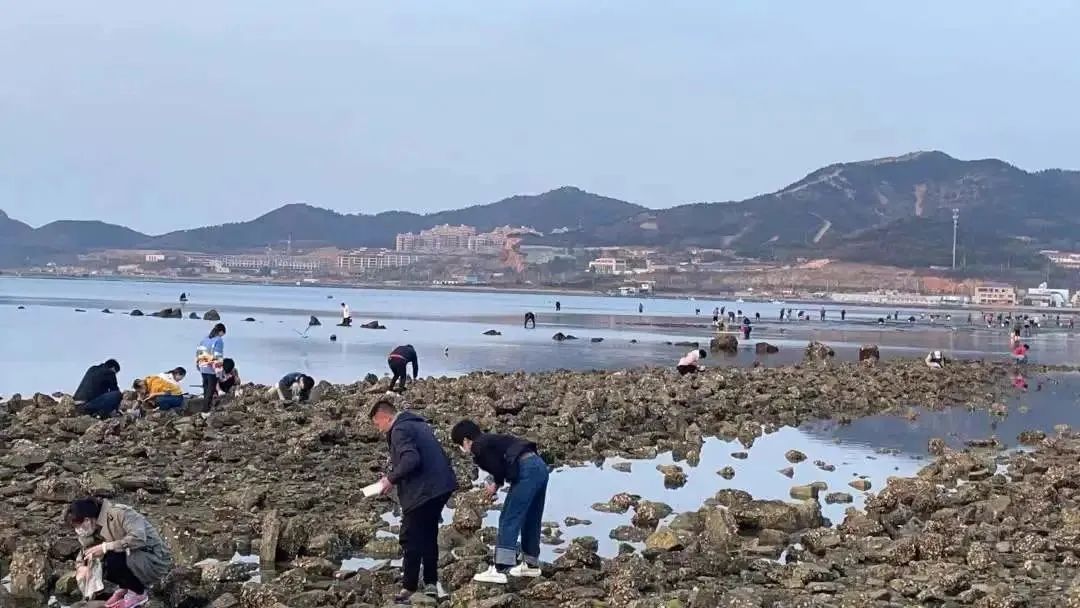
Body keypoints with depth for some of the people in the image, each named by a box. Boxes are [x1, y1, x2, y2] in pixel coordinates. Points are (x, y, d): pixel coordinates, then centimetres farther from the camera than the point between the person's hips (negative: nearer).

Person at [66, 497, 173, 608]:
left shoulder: (118, 513, -22)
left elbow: (138, 538, -35)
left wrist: (105, 547, -31)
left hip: (155, 560, -9)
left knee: (112, 560, -30)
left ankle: (138, 593, -6)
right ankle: (125, 588, 15)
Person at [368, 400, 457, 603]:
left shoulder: (400, 429, -11)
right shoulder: (418, 424, 19)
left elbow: (410, 460, -25)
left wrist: (391, 479, -13)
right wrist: (396, 479, 20)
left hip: (423, 491, -10)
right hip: (441, 485, 10)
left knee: (410, 540, 0)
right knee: (429, 536, 19)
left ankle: (409, 588, 3)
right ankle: (431, 584, 22)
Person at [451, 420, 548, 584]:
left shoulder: (478, 447, -1)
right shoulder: (490, 440, 27)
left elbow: (498, 468, -9)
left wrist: (496, 483, 11)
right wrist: (494, 482, 14)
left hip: (527, 472, -9)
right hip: (540, 467, 9)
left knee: (508, 521, -7)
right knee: (531, 520, 20)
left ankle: (500, 569, -10)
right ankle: (531, 564, 30)